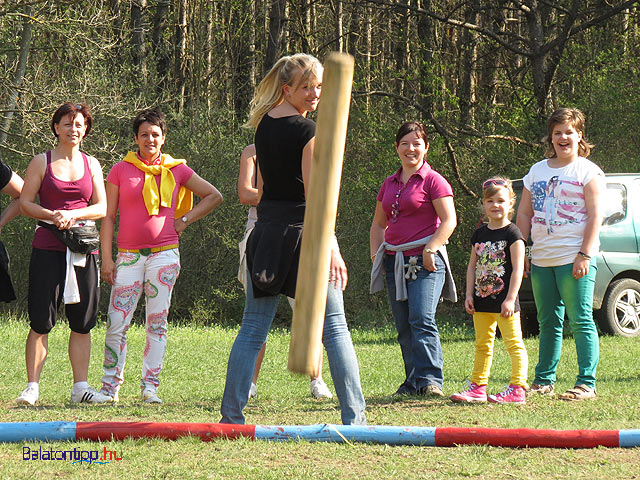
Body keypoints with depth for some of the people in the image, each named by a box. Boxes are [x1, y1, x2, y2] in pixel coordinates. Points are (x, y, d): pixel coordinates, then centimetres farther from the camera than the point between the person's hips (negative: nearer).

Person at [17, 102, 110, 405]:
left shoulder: (91, 164, 13)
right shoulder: (42, 162, 4)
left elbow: (102, 207, 7)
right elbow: (25, 203, 1)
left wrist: (73, 214, -10)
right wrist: (52, 215, -15)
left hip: (83, 249, 3)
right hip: (47, 248, -3)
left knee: (82, 322, 3)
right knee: (41, 321, -6)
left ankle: (80, 387, 8)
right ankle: (32, 387, -2)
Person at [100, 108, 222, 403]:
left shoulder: (176, 170, 8)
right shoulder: (121, 170, 6)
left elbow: (214, 196, 18)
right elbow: (108, 216, 6)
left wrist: (185, 220, 8)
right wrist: (106, 258, -1)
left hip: (164, 254, 0)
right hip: (129, 254, 0)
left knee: (157, 321, -1)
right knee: (117, 322, -6)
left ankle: (150, 386, 3)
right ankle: (110, 386, 3)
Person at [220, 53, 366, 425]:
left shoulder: (265, 123, 10)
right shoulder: (307, 131, -12)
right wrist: (330, 249, -17)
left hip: (267, 230, 6)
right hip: (303, 234, -6)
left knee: (253, 328, 9)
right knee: (334, 328, 0)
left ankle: (231, 415, 5)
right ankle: (354, 417, -2)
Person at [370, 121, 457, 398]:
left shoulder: (432, 180, -2)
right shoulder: (389, 184, 18)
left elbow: (449, 220, -9)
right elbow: (378, 224, 26)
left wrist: (430, 249, -18)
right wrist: (375, 253, 11)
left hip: (425, 261, -7)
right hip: (395, 262, 7)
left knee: (422, 320, -18)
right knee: (403, 327, 4)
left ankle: (430, 380, -20)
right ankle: (412, 382, 8)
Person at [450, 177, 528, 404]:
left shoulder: (512, 234, -7)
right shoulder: (479, 234, 12)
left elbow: (518, 268, -11)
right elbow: (472, 266, 15)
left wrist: (510, 299, -16)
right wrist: (469, 295, 6)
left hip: (504, 301, -7)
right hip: (482, 300, 7)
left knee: (513, 343, -7)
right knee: (482, 345, 14)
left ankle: (518, 388, -9)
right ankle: (478, 387, 20)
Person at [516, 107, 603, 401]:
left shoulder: (587, 171, 0)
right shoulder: (537, 171, 16)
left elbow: (595, 216, -7)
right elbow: (524, 214, 17)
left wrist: (585, 254, -15)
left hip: (574, 258, -6)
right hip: (541, 260, 6)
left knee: (580, 322, -7)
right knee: (548, 322, 11)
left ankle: (586, 384, -6)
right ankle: (544, 381, 18)